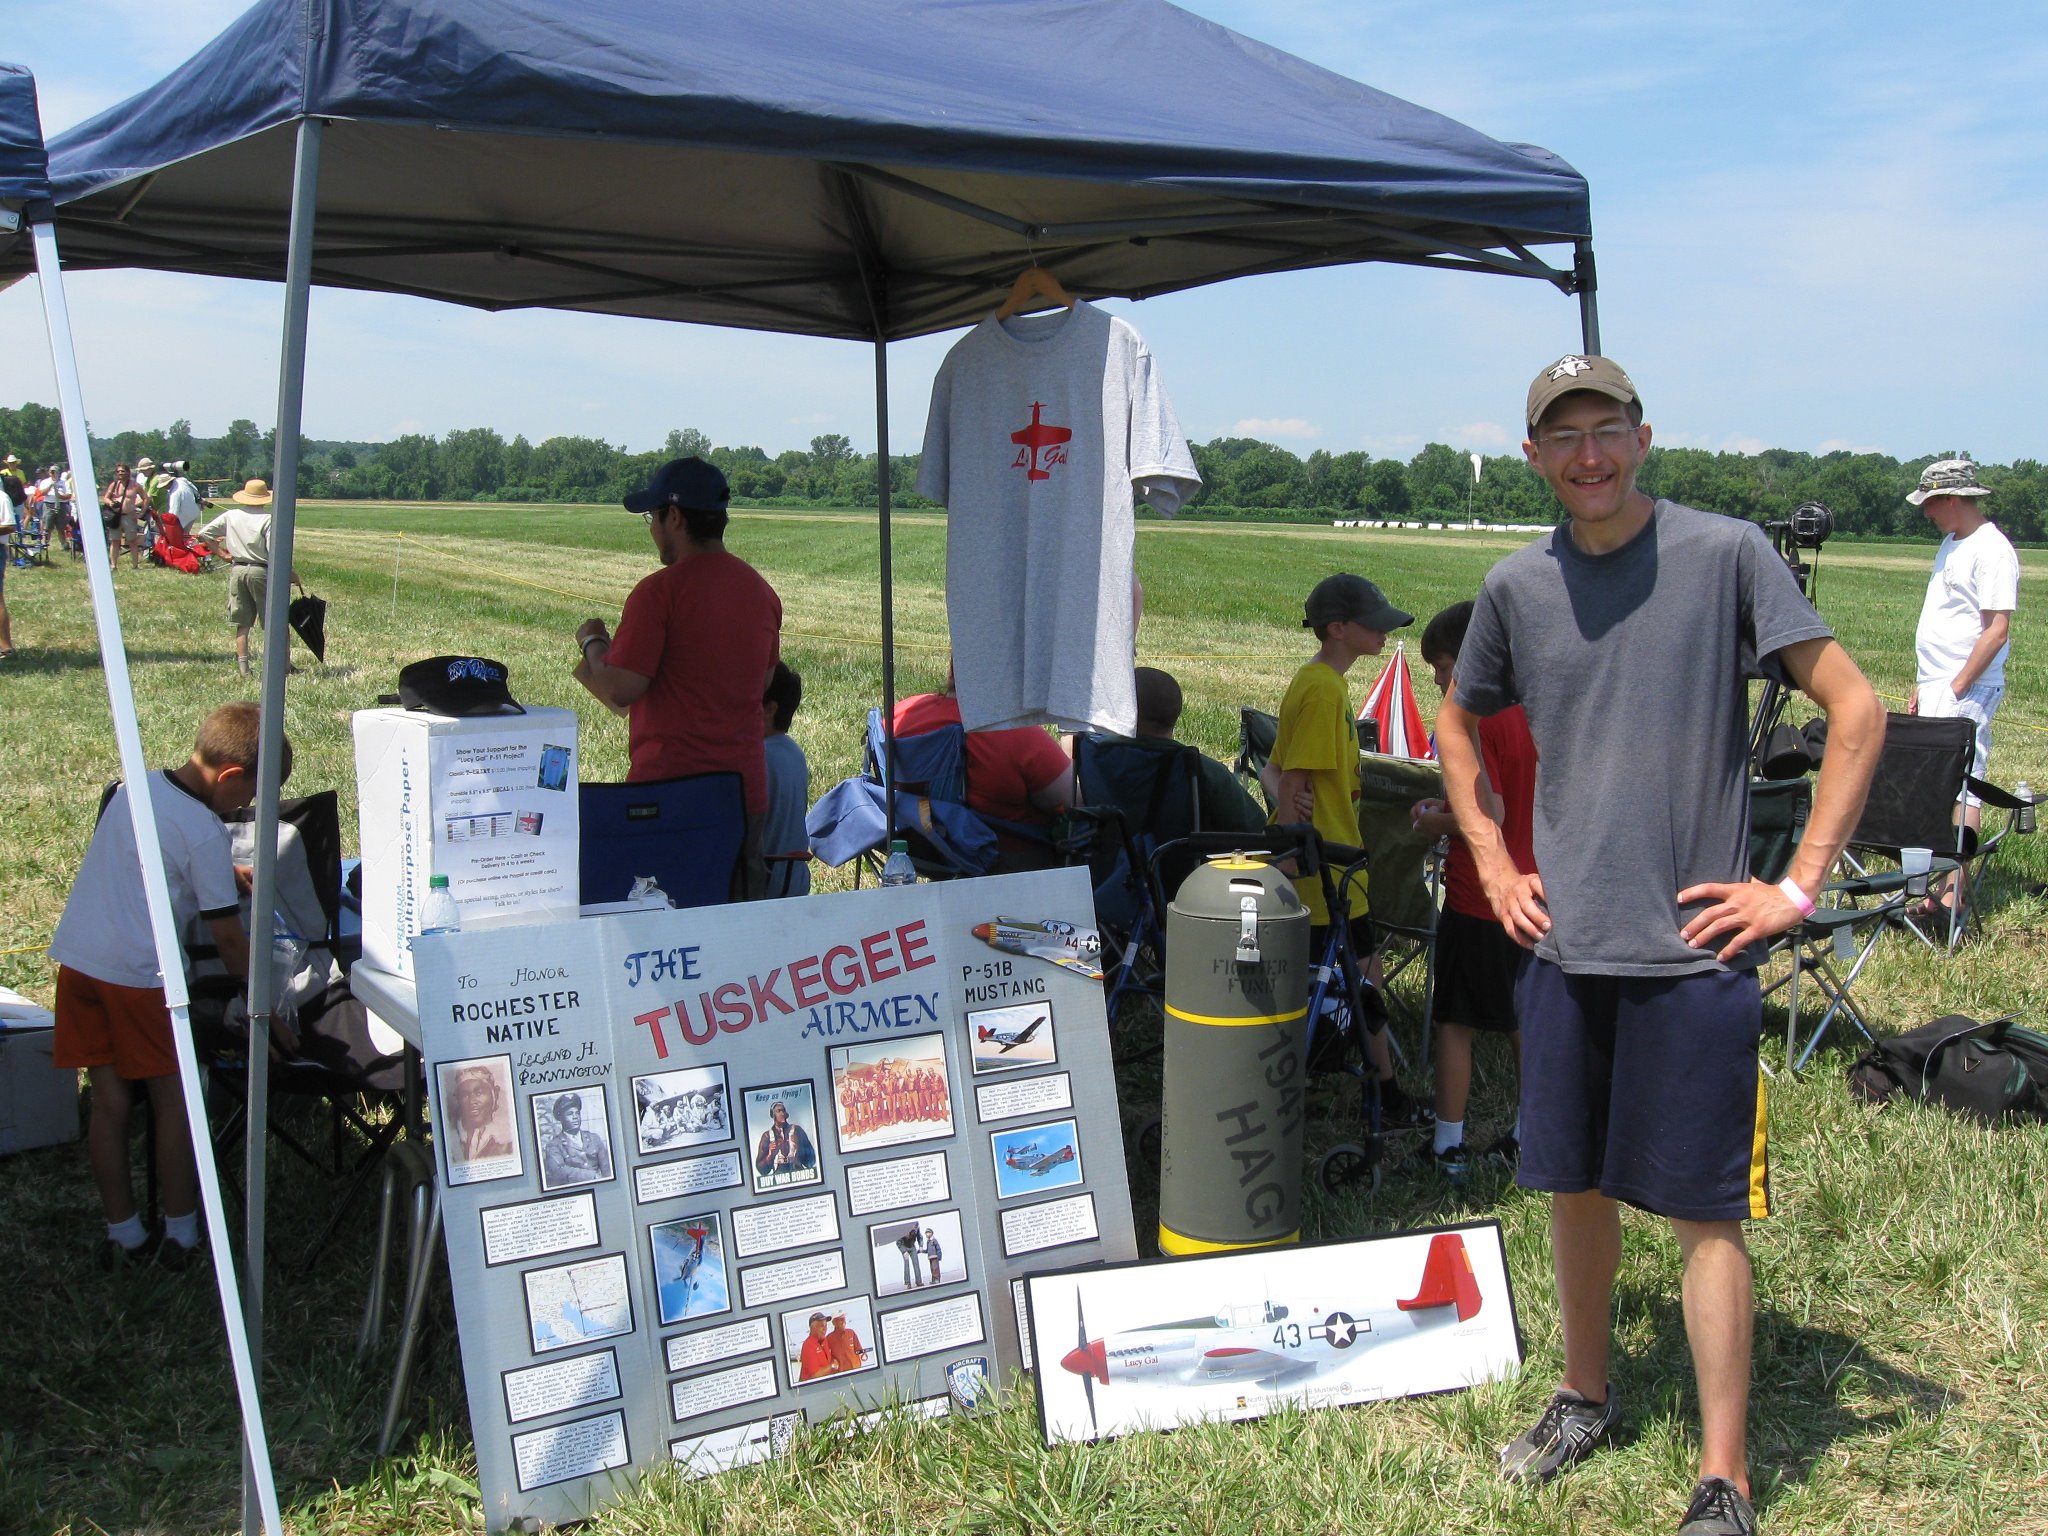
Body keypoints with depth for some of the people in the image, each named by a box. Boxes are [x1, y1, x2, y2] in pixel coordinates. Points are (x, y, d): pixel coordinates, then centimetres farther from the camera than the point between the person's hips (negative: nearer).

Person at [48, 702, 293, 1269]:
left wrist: (227, 875, 31)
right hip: (138, 973, -7)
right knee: (174, 1098, 7)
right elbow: (227, 936, -9)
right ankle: (180, 1233, 14)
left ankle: (123, 1234, 19)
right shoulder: (204, 832, -12)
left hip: (75, 959, 7)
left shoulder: (134, 786, 9)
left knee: (109, 1101, 12)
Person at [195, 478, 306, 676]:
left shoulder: (231, 516, 4)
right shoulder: (268, 520, -11)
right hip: (261, 572, -4)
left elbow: (202, 535, 6)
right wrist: (293, 575, -7)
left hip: (237, 571, 4)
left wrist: (221, 553, 17)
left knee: (242, 623, 10)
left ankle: (243, 665, 8)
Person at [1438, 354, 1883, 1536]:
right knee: (1575, 1184, 16)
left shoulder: (1725, 553, -7)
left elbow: (1858, 710, -7)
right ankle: (1587, 1395, 36)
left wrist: (1799, 886, -10)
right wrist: (1493, 862, 12)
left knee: (1706, 1210, 1)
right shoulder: (1517, 586, 6)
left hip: (1695, 947, -4)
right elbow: (1459, 724, 22)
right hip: (1564, 944, 5)